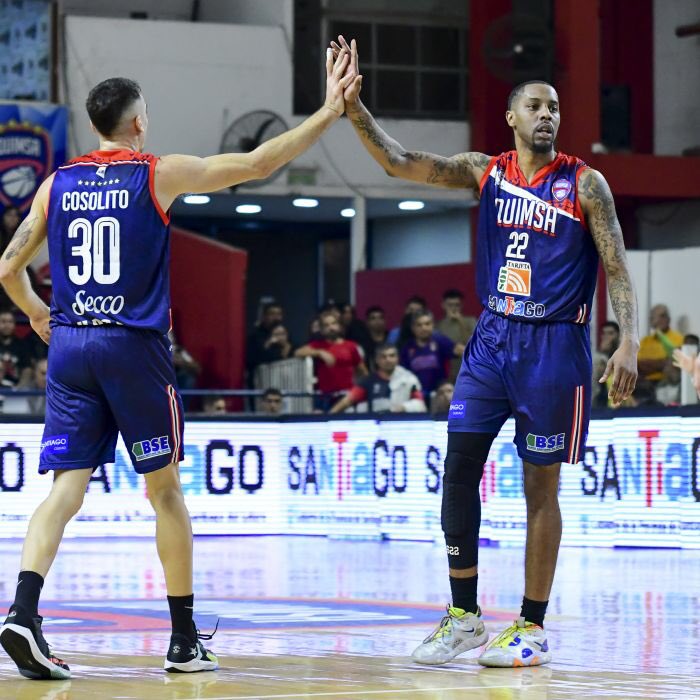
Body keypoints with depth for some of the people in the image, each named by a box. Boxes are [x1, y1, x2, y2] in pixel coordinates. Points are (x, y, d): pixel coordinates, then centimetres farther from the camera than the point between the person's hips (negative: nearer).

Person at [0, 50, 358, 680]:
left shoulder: (57, 184, 9)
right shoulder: (159, 174, -1)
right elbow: (259, 163, 0)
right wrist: (328, 113, 9)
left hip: (69, 345, 3)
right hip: (134, 347, -3)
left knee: (65, 490, 0)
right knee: (165, 491, 8)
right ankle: (185, 640, 13)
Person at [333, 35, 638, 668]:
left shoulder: (585, 184, -4)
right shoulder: (485, 171, 5)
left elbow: (617, 268, -6)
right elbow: (400, 163, -2)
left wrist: (629, 342, -18)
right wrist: (354, 107, -16)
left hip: (554, 346, -4)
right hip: (492, 337, 4)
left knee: (540, 487, 1)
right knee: (459, 470, -1)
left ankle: (532, 628, 10)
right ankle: (464, 616, 9)